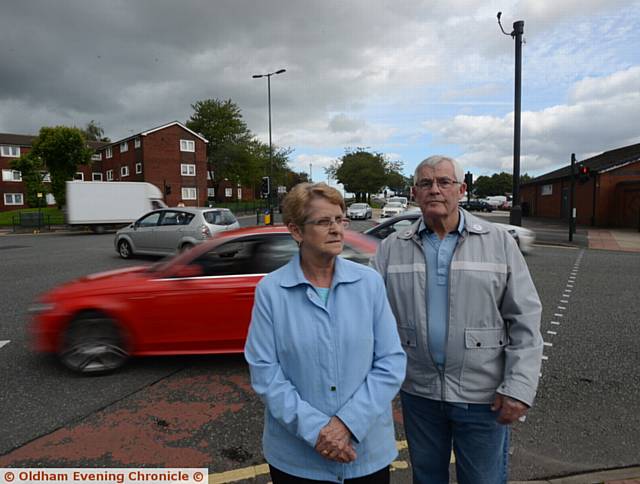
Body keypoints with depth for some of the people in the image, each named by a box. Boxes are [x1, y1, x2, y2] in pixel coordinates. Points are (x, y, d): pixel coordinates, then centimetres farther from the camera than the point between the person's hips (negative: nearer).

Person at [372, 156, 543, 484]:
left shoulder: (499, 242, -3)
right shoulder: (392, 248, 0)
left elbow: (525, 319, -4)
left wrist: (519, 388, -10)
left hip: (484, 395, -1)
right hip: (417, 392, 2)